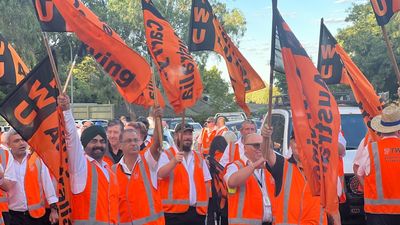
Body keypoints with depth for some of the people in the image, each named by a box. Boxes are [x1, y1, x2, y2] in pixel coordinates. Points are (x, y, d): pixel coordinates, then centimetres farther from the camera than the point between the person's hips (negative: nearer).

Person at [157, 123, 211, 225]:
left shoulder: (199, 157, 14)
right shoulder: (167, 154, -1)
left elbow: (206, 182, 14)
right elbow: (161, 174, -19)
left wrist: (205, 205, 6)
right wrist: (174, 161, -35)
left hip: (197, 211, 5)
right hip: (174, 211, -4)